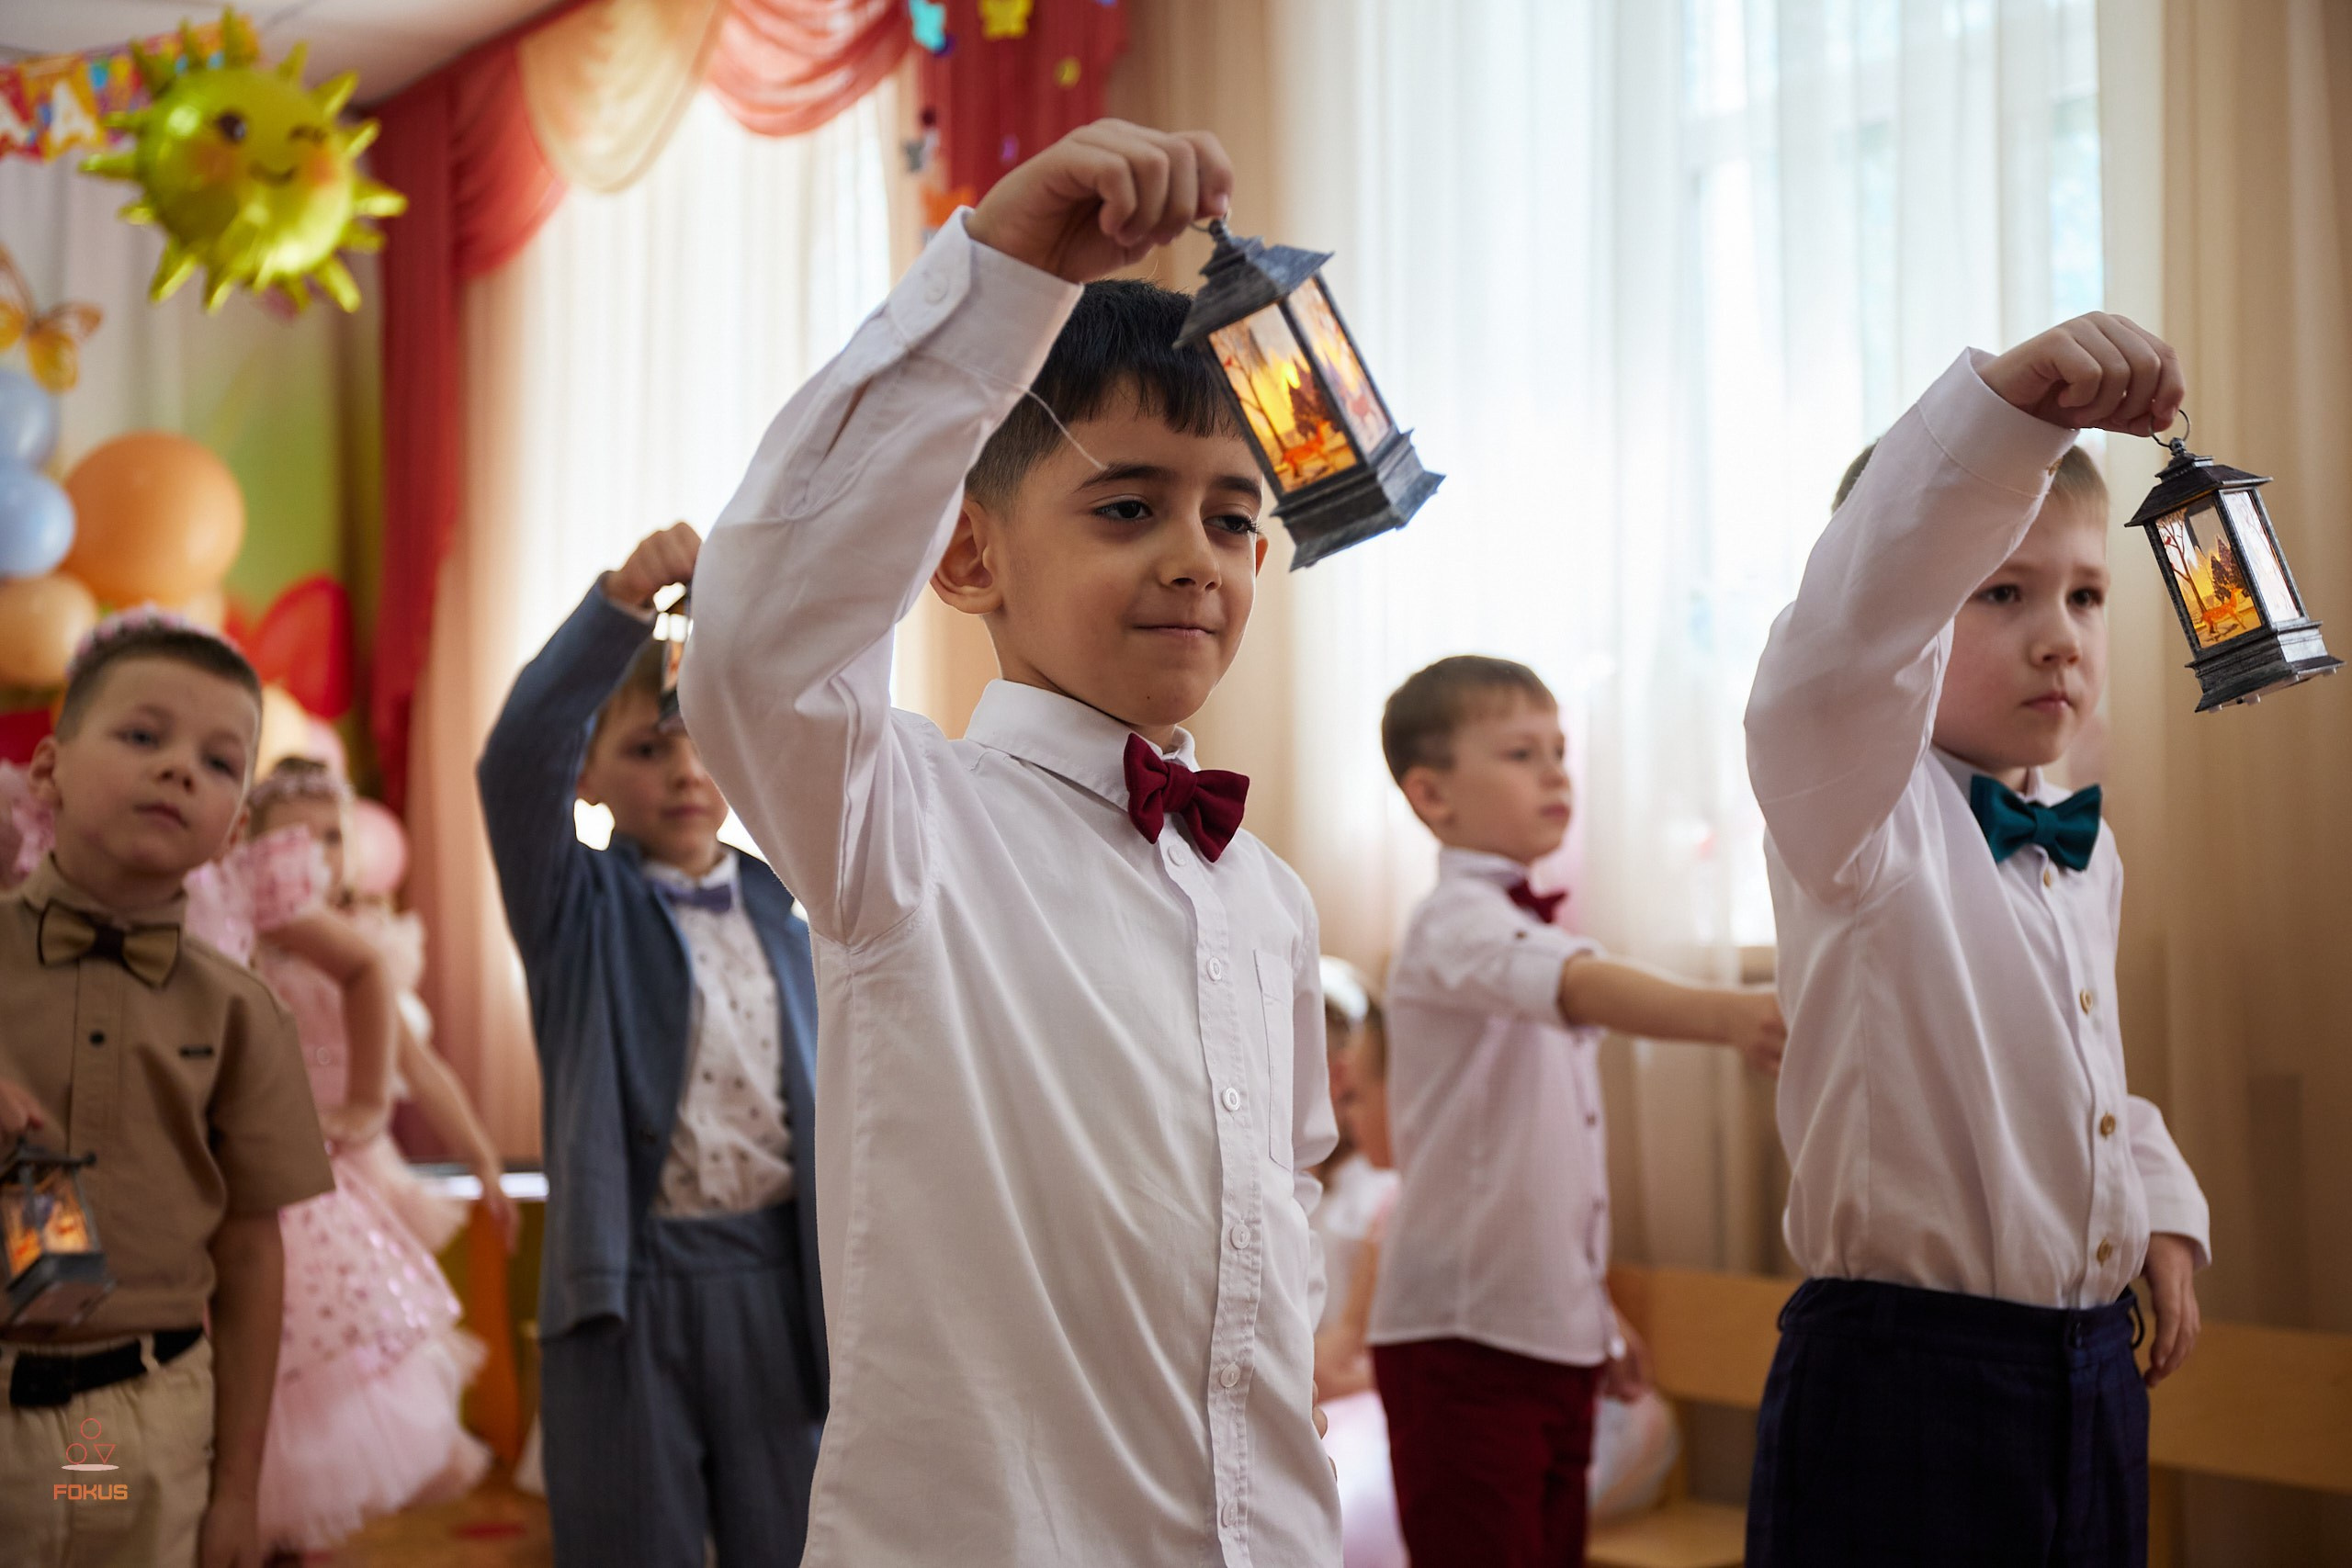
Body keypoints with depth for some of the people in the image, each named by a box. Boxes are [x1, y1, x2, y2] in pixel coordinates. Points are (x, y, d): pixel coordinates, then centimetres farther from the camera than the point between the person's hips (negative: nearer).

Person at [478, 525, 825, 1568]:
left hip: (777, 1276, 3)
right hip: (628, 1284, -2)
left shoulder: (781, 912, 10)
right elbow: (516, 760, -18)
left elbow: (823, 1099, 10)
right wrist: (621, 604, -30)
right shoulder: (579, 909, 1)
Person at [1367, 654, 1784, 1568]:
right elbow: (1584, 987, -35)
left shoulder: (1534, 932, 15)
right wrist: (1726, 1016, -51)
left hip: (1558, 1333, 8)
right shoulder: (1455, 923, -13)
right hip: (1463, 1338, -8)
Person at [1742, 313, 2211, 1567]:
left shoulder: (2086, 853, 12)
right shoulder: (1858, 814, -13)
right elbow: (1848, 633, -34)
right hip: (1900, 1378, -7)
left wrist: (2160, 1203, 11)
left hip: (2095, 1378, 7)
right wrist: (2007, 405, -46)